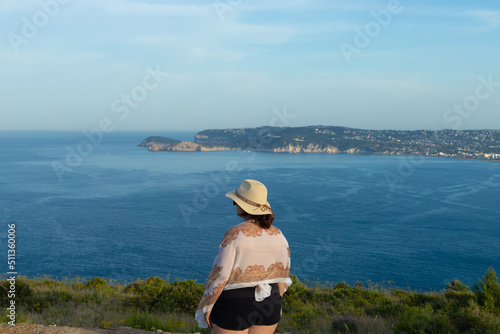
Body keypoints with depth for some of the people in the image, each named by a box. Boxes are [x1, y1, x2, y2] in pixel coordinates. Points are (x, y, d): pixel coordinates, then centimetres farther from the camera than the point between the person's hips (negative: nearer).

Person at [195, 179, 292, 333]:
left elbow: (220, 275, -19)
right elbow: (283, 273, 5)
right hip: (267, 306, 6)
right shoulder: (277, 234, -1)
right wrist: (276, 301, 17)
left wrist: (206, 306, -8)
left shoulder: (234, 234, -18)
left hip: (235, 305, -5)